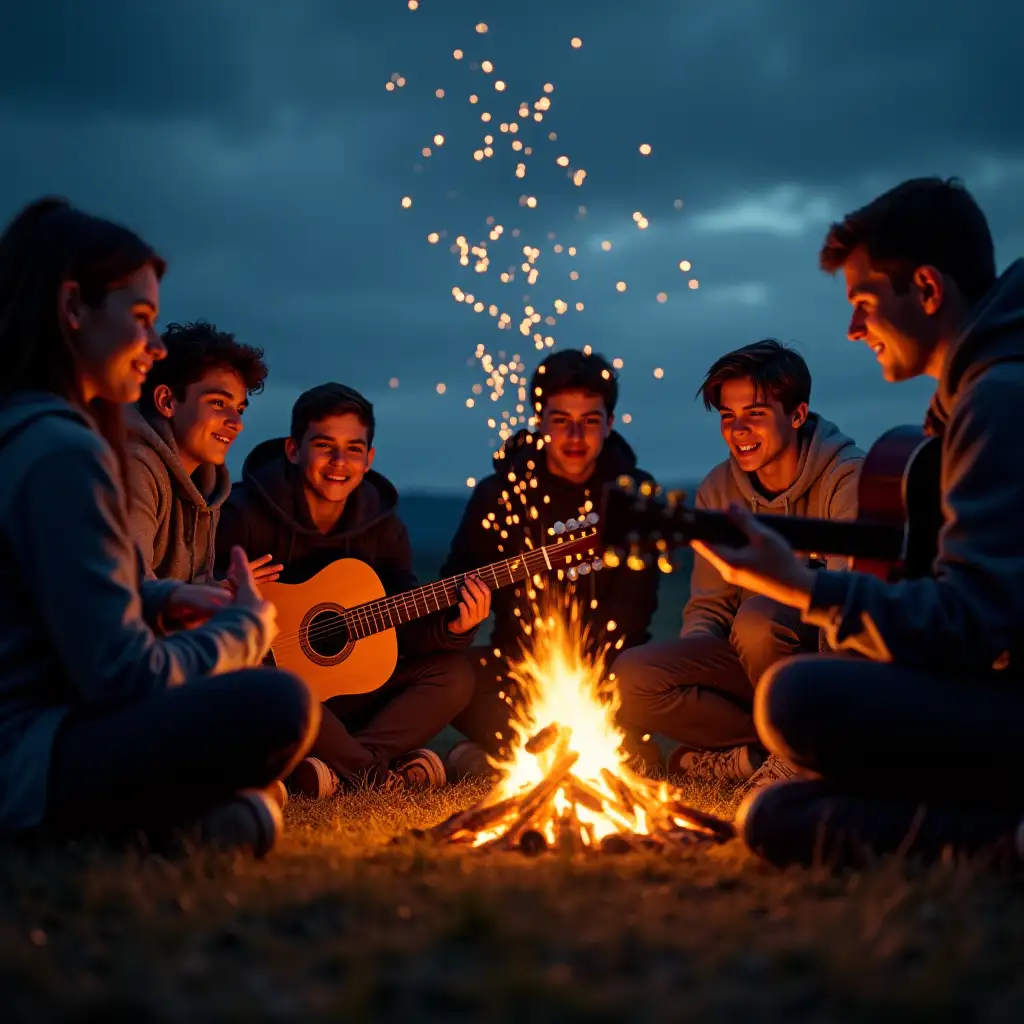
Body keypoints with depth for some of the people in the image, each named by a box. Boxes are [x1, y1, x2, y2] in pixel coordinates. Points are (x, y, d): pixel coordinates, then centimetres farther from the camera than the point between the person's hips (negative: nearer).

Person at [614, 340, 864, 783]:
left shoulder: (847, 478, -10)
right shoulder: (718, 490, 6)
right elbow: (709, 605, 8)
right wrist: (691, 660, -12)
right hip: (765, 657, 5)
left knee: (759, 617, -36)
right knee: (630, 678, -16)